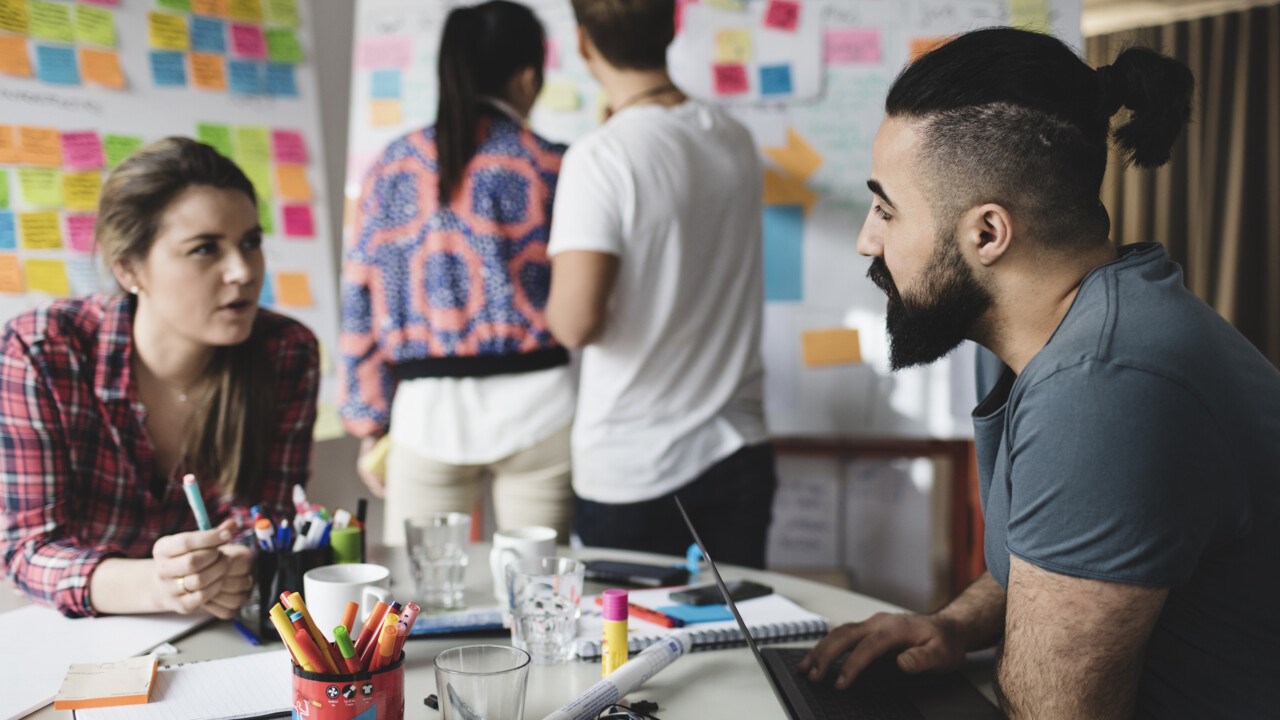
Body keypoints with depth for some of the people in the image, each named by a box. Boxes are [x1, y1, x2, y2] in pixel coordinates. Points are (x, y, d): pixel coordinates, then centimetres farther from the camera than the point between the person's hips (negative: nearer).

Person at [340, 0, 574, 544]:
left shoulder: (396, 164, 5)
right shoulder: (550, 167, -1)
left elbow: (362, 300, 5)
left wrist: (370, 425, 12)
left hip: (428, 411, 2)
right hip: (535, 405, -1)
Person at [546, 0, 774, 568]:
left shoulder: (601, 159, -17)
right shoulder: (736, 142, 3)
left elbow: (576, 323, -24)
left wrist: (555, 304, 0)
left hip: (631, 477, -5)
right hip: (738, 456, 5)